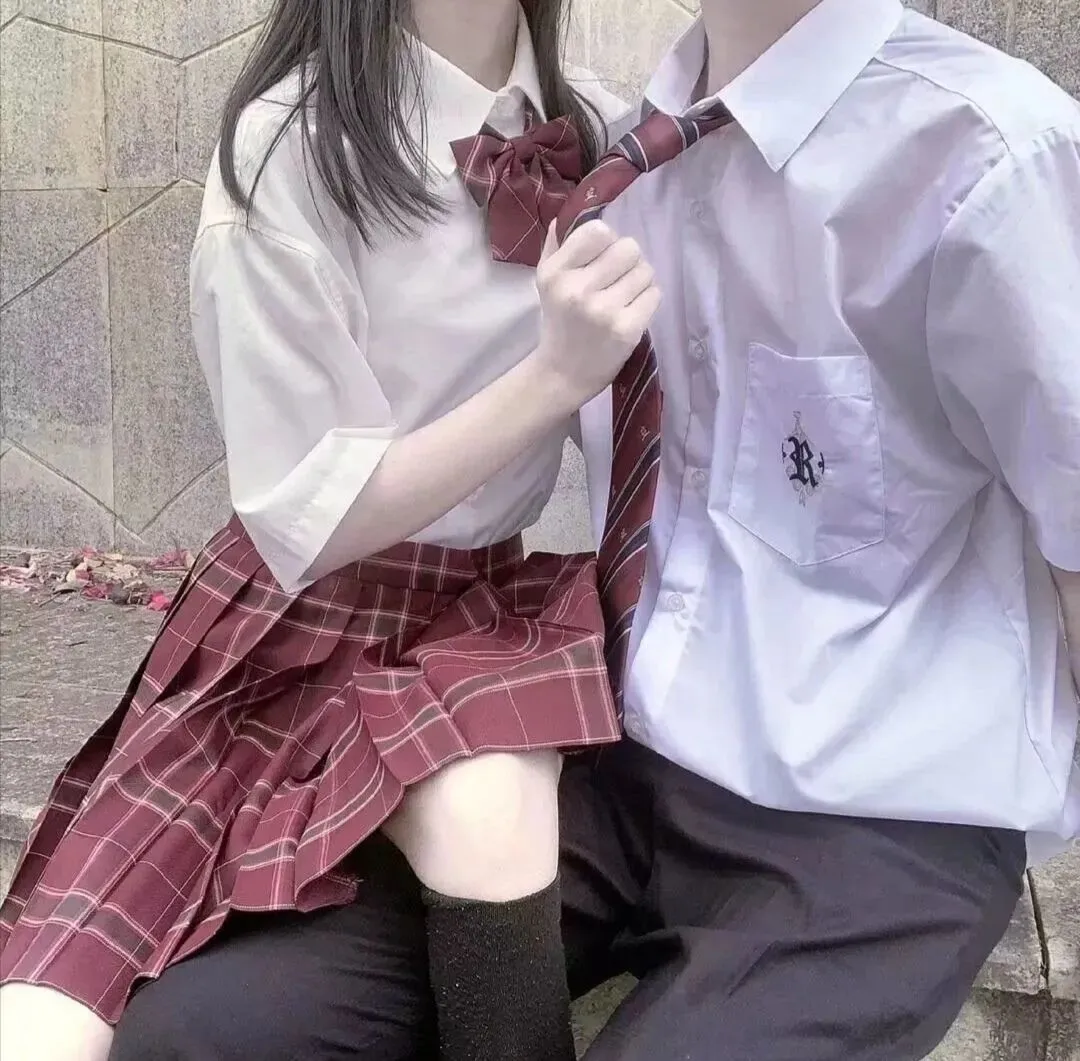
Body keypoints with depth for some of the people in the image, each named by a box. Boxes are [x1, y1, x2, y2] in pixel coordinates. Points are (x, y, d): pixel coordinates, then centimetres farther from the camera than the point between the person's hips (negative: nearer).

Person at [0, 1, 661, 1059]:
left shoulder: (597, 130, 0)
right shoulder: (291, 145, -16)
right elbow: (310, 518, -17)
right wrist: (555, 373, -26)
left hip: (491, 599, 4)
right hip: (308, 619, -3)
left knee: (491, 822, -31)